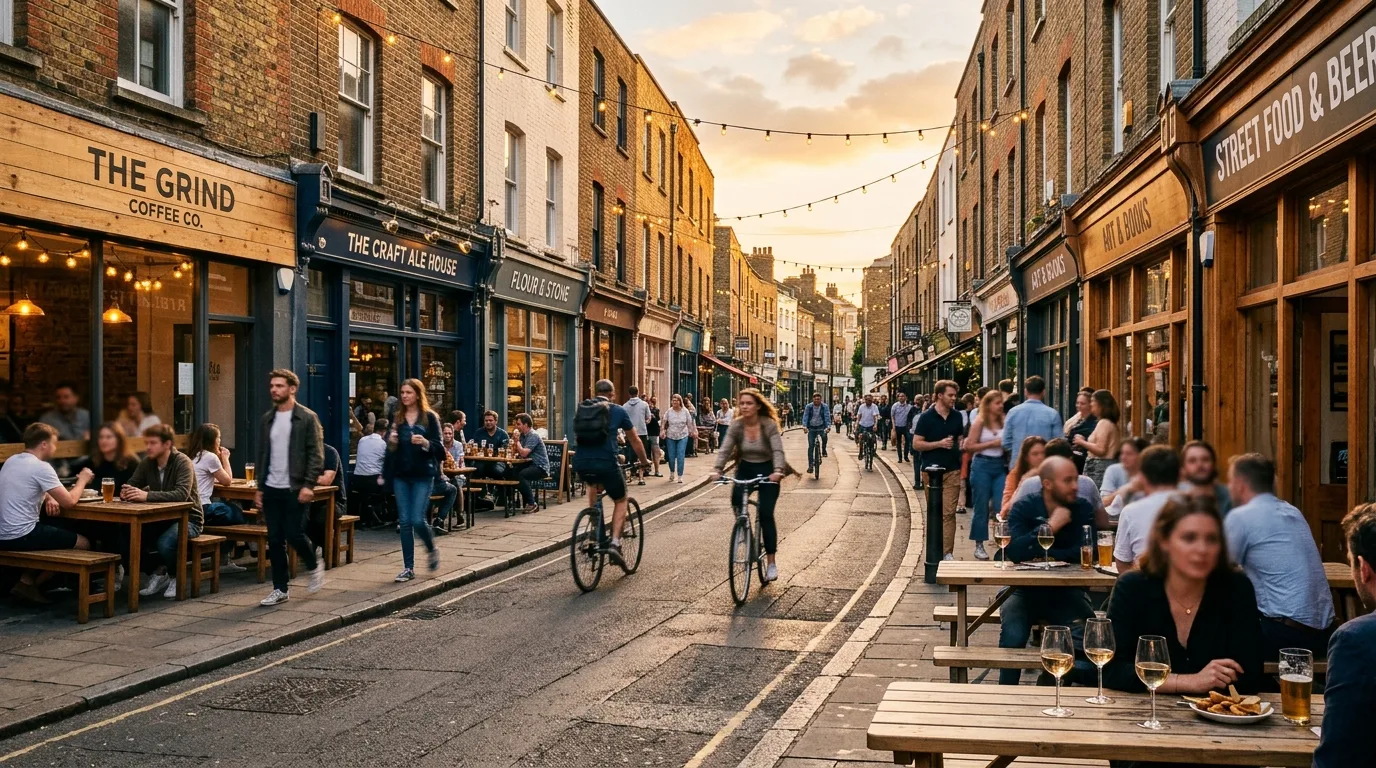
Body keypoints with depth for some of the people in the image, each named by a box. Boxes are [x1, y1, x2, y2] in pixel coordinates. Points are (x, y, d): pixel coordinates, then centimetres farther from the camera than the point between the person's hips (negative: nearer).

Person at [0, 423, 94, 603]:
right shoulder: (41, 467, -15)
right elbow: (69, 502, -16)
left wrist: (49, 498, 6)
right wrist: (82, 480, 2)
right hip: (21, 536, -9)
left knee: (58, 533, 28)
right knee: (83, 543, 4)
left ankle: (26, 580, 16)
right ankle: (30, 583, 12)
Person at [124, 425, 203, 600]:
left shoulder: (182, 462, -18)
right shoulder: (147, 462, 1)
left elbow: (182, 494, -32)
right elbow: (132, 484, 5)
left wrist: (147, 495, -42)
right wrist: (126, 492, -21)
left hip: (187, 518, -6)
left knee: (165, 543, -34)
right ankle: (158, 572, 4)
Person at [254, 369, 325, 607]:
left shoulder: (307, 417, -6)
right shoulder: (266, 419, 12)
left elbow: (317, 455, -10)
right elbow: (262, 455, 17)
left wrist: (308, 485, -18)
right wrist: (260, 487, 12)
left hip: (295, 489, -5)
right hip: (271, 489, 5)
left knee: (294, 535, -8)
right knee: (275, 541, 5)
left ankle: (315, 566, 21)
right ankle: (280, 589, 13)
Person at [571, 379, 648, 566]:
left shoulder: (581, 409, 17)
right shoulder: (618, 411, 8)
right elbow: (635, 441, 18)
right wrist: (644, 462, 34)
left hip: (581, 463, 3)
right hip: (606, 462, -3)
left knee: (593, 484, 37)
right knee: (621, 501, 20)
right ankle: (614, 543, 1)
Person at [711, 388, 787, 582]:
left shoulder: (769, 425, -18)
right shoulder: (736, 425, -10)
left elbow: (778, 450, -27)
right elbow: (725, 449, -16)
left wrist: (778, 470, -45)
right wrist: (717, 469, -33)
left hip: (767, 471, -3)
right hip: (745, 468, 3)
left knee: (765, 514, -11)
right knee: (736, 499, -25)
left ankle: (771, 562, -1)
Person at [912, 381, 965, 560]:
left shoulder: (957, 416, 7)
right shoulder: (926, 417, -5)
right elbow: (916, 444, -7)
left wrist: (962, 446, -1)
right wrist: (939, 444, -17)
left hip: (952, 471, 2)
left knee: (948, 512, -4)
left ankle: (947, 552, -4)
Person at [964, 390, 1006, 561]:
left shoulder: (1004, 421, 6)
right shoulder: (979, 422, -4)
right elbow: (969, 446, -8)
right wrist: (991, 444, -12)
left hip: (1000, 466, 3)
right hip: (982, 465, -3)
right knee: (981, 507, 4)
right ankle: (979, 545, 13)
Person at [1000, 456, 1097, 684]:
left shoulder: (1083, 509, -2)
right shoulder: (1023, 508, -6)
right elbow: (1015, 552, -23)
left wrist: (1042, 553, -18)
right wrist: (1051, 526, -23)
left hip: (1066, 592, 2)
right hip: (1025, 590, -1)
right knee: (1012, 640, -26)